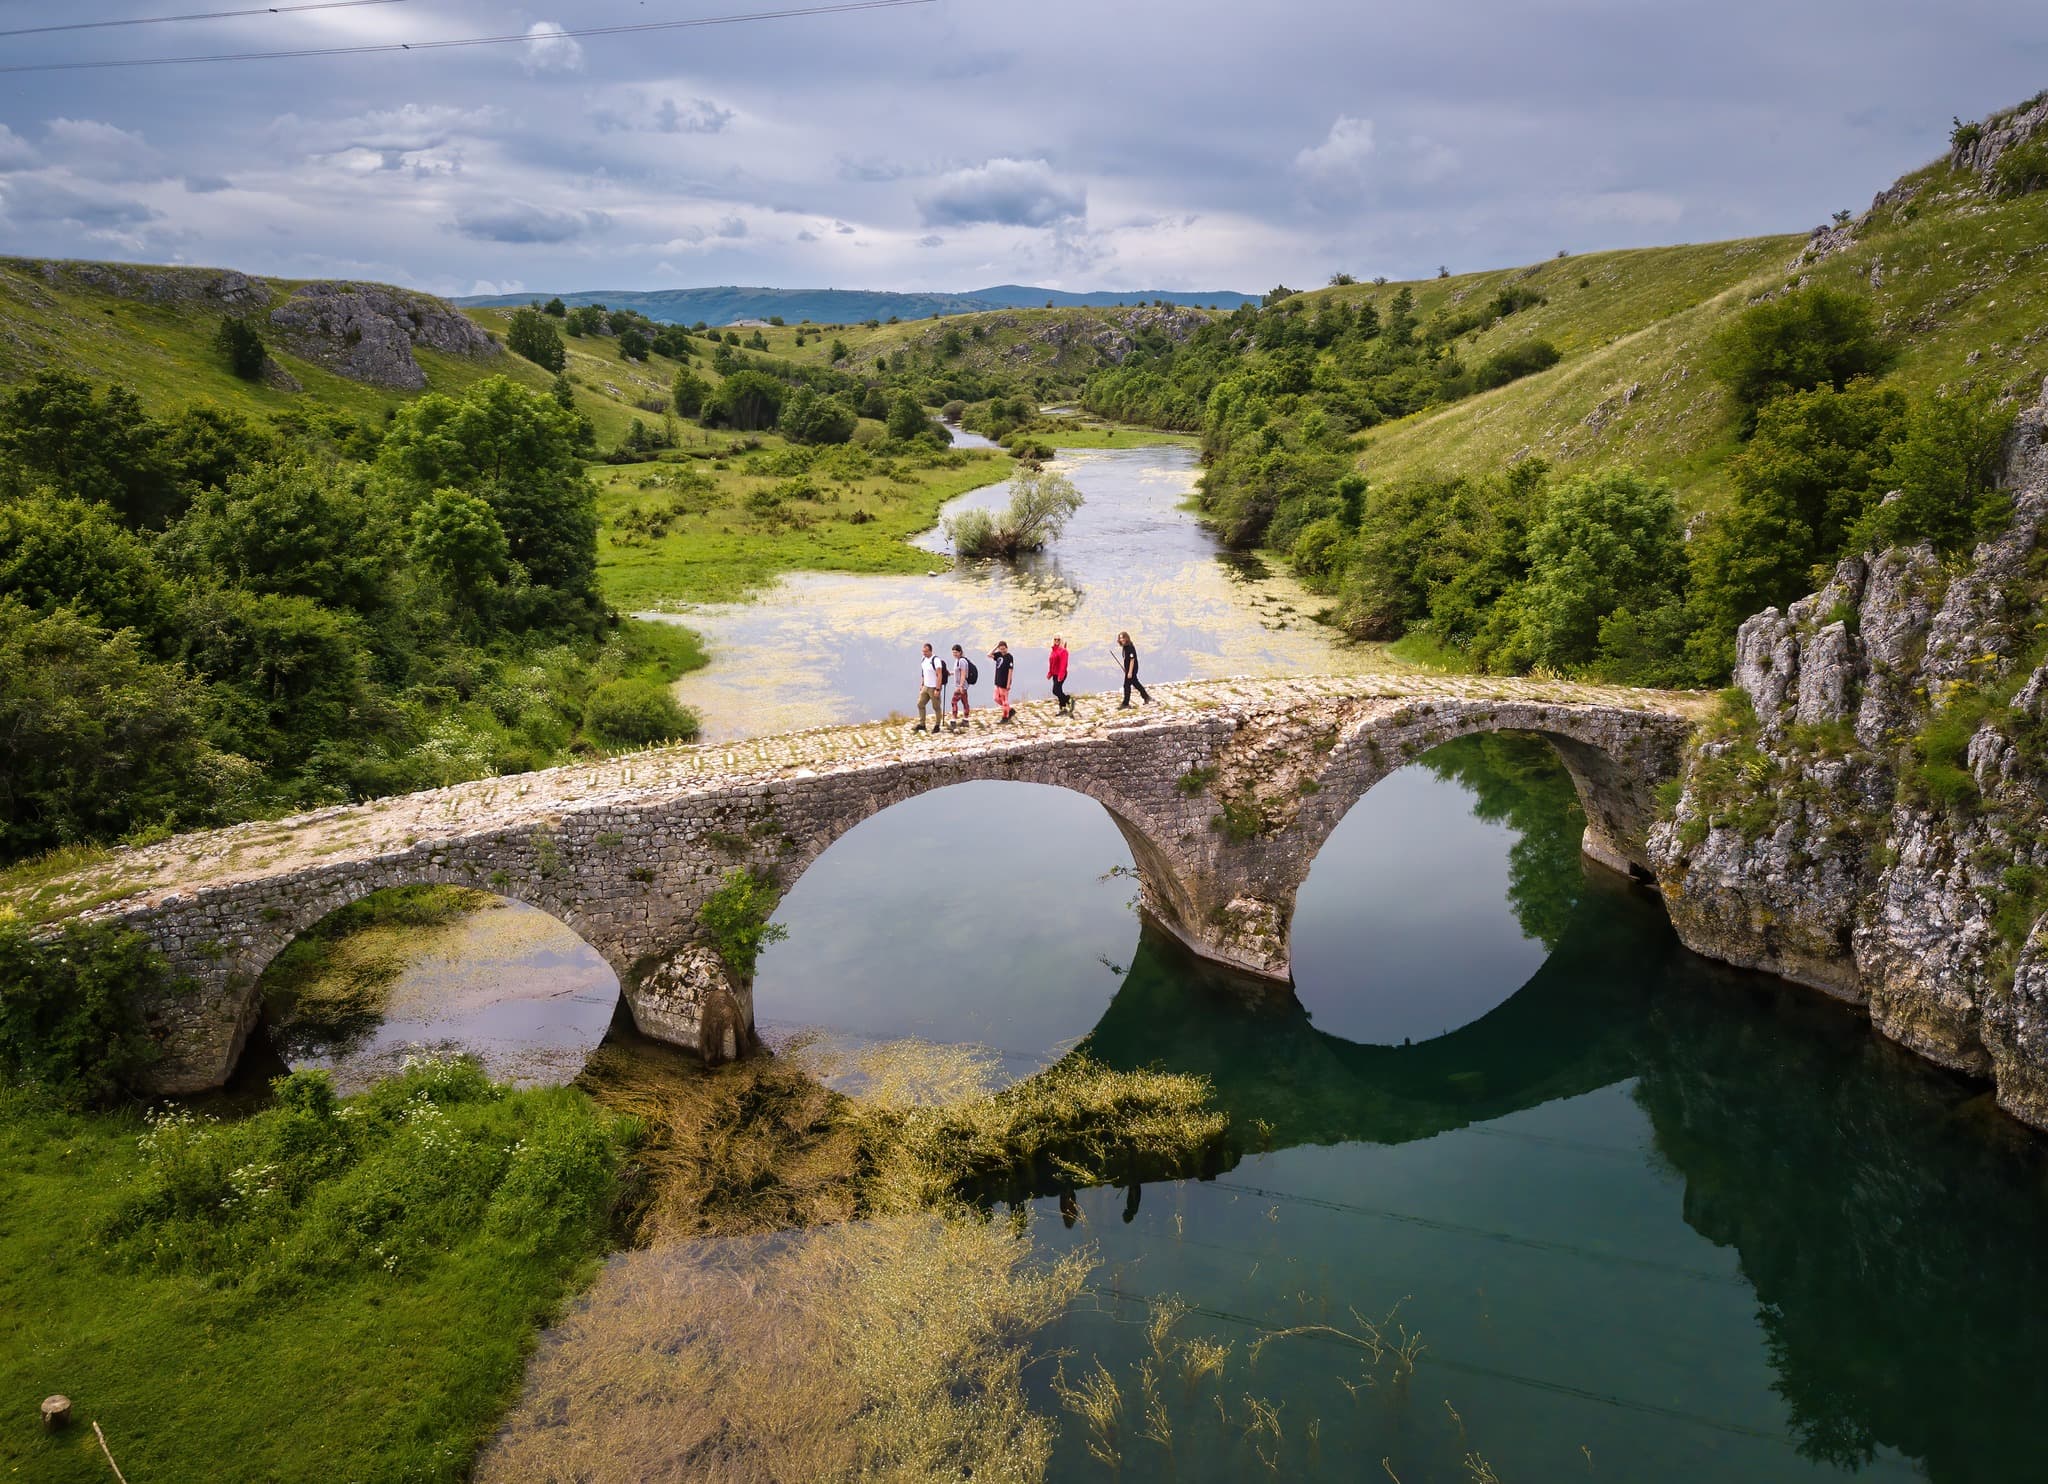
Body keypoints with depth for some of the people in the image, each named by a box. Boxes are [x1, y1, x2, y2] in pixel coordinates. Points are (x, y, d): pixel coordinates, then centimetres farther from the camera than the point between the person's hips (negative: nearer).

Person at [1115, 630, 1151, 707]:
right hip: (1127, 669, 10)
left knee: (1127, 685, -5)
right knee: (1135, 683, 20)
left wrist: (1130, 672, -24)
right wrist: (1125, 669, 21)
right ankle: (1146, 697, 34)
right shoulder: (1124, 647, 5)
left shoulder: (1130, 647, -22)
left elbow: (1132, 660, -23)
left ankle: (1126, 704, 2)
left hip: (1132, 669, -10)